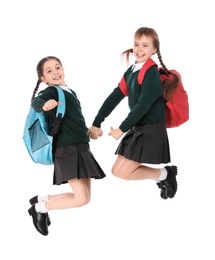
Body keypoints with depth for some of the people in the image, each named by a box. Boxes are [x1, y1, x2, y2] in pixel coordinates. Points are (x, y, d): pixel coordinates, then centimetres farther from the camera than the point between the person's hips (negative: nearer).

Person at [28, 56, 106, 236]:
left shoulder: (70, 92, 16)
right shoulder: (51, 92, -9)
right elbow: (36, 102, -31)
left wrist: (90, 130, 36)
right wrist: (45, 104, -52)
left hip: (80, 148, 9)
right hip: (67, 149, -9)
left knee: (84, 197, 12)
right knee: (82, 198, -14)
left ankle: (41, 200, 24)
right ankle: (39, 208, 6)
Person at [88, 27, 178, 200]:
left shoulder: (152, 73, -18)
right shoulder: (131, 71, 8)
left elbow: (143, 106, -23)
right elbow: (114, 98, 6)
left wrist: (122, 129, -20)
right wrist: (96, 124, 1)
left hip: (151, 131, -9)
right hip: (136, 129, 9)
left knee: (124, 173, -9)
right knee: (117, 171, 9)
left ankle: (164, 174, 10)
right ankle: (162, 177, 19)